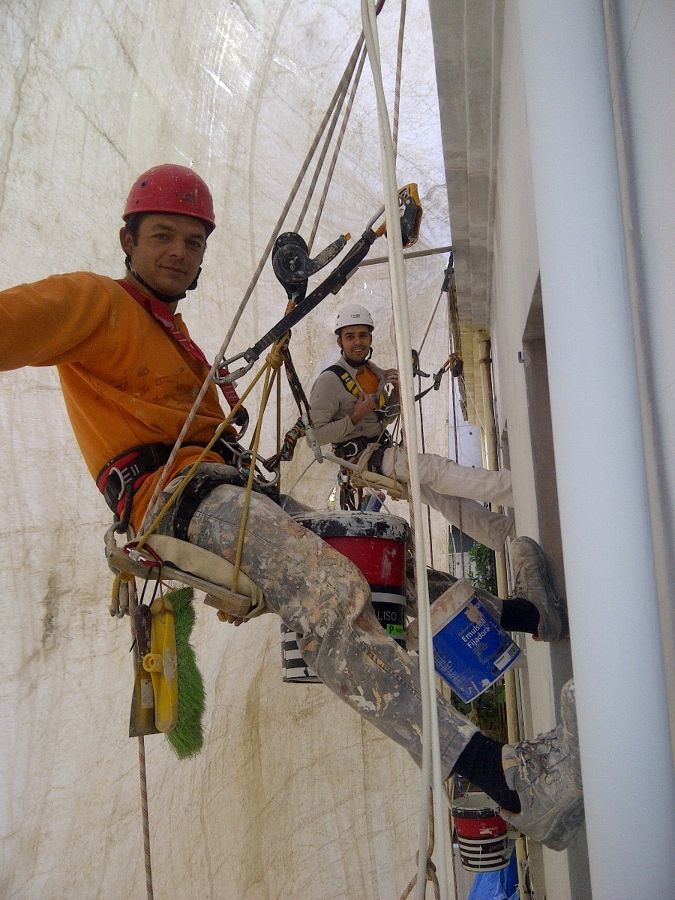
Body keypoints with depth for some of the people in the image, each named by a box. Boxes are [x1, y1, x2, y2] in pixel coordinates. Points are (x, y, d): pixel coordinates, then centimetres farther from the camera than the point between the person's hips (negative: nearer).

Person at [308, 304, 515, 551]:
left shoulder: (375, 373, 11)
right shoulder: (329, 381, -11)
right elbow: (316, 435, -16)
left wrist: (397, 391, 4)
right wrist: (355, 417, -22)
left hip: (383, 452, 8)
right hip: (360, 457, -8)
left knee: (440, 491, -5)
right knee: (436, 468, -23)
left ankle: (502, 530, -8)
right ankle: (510, 487, -30)